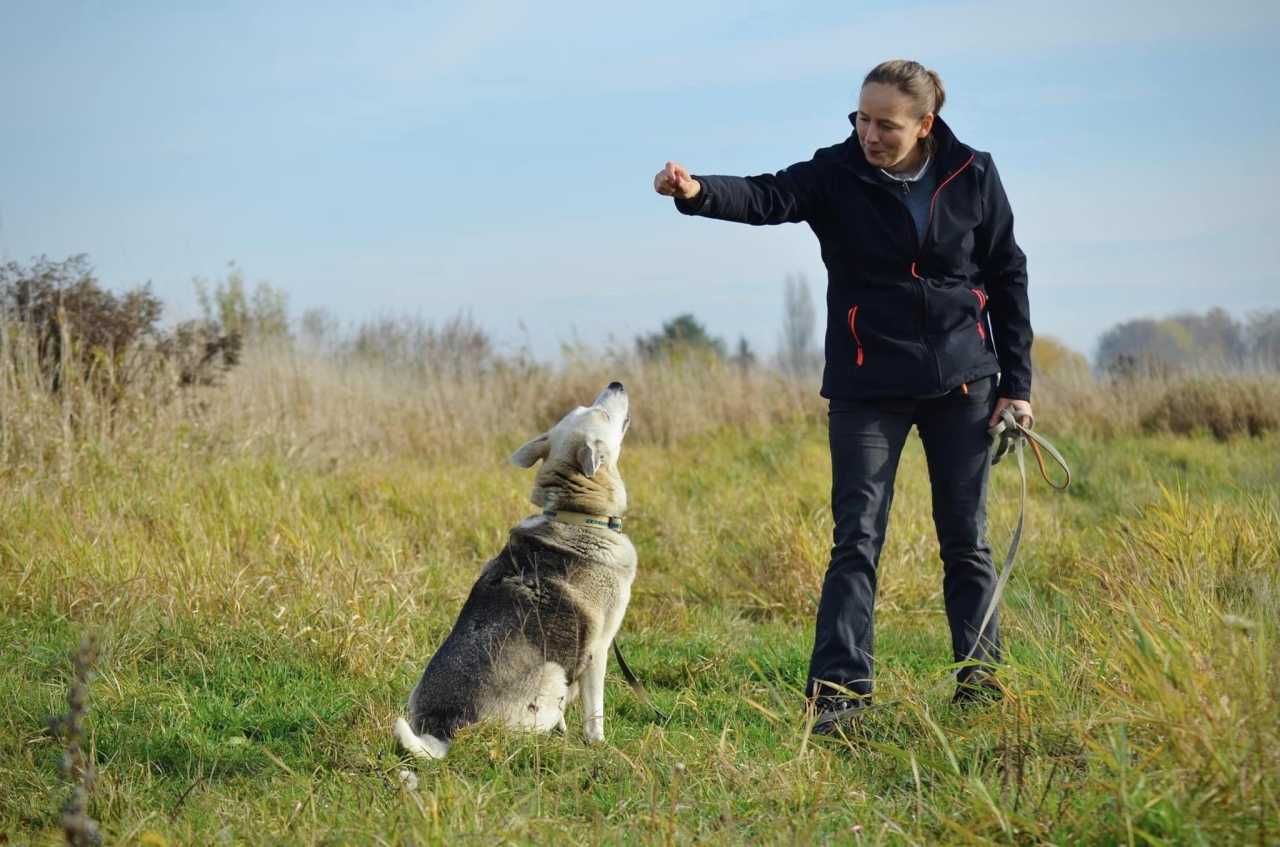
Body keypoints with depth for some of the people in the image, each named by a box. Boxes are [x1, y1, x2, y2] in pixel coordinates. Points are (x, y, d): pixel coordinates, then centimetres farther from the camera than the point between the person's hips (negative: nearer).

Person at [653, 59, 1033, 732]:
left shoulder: (972, 176, -1)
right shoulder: (838, 174, -6)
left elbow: (1008, 277, 6)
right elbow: (767, 197, -24)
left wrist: (1016, 383, 3)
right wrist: (697, 192, -46)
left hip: (962, 382, 1)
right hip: (867, 386, -1)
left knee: (966, 540, 7)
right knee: (857, 538, -6)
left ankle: (980, 677, 18)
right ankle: (840, 686, -7)